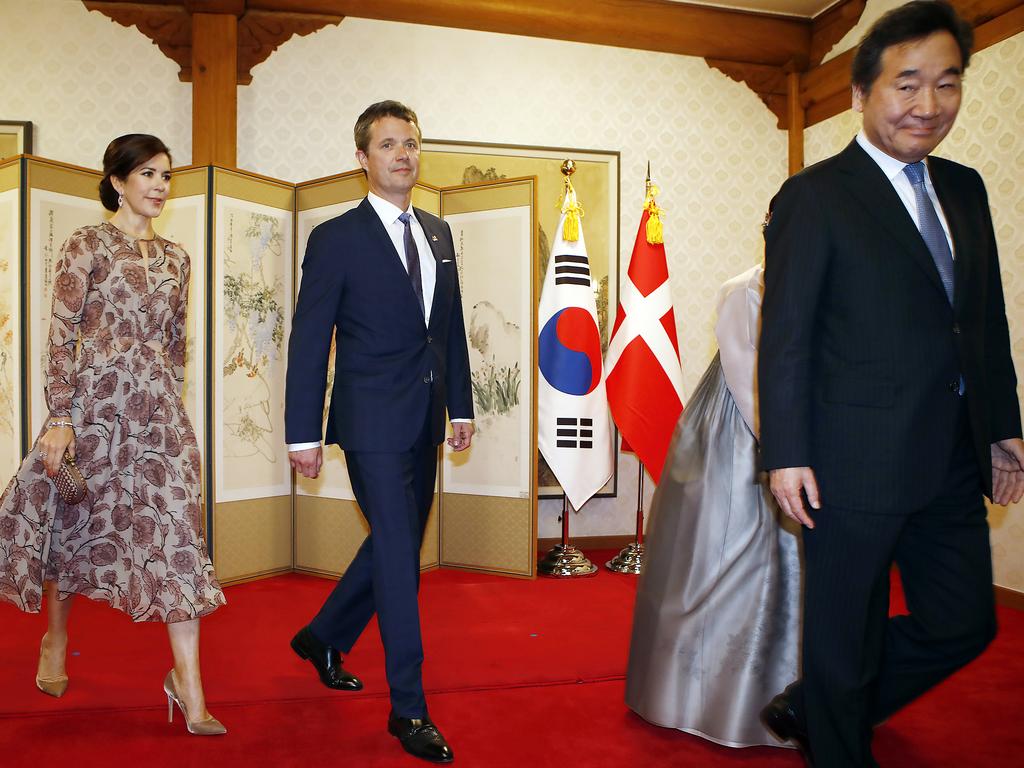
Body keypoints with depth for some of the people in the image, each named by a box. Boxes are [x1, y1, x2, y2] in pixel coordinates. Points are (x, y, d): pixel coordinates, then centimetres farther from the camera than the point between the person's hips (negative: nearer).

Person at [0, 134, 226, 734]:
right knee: (71, 524, 14)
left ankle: (191, 690, -1)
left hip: (159, 410, 3)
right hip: (94, 403, -3)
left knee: (178, 537, -5)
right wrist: (59, 418, -12)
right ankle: (56, 644, 41)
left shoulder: (175, 257, 12)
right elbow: (61, 334, -7)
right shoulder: (88, 244, -2)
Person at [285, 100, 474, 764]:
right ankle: (409, 708, 10)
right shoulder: (337, 239, -6)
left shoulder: (438, 233, 12)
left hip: (424, 421, 7)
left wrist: (461, 405, 12)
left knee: (396, 545, 17)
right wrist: (304, 434, -9)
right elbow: (309, 342, -7)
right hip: (374, 422, -7)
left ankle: (324, 638, 40)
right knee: (399, 557, -4)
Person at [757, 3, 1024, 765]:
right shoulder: (814, 196, -8)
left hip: (954, 460, 7)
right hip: (858, 463, -7)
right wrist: (787, 455, -15)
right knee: (845, 638, 8)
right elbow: (785, 336, -11)